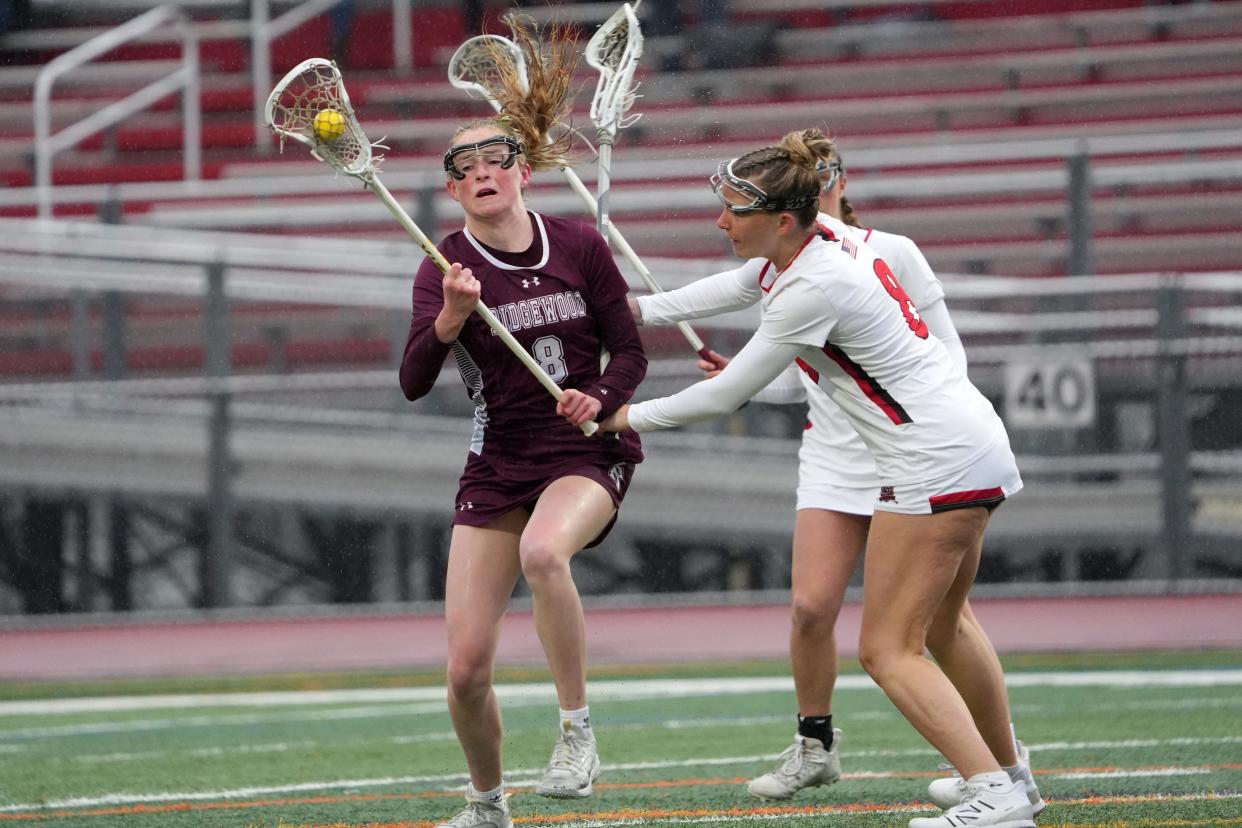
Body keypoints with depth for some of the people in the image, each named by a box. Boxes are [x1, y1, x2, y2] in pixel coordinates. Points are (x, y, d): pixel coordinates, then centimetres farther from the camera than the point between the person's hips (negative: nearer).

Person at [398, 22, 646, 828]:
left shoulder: (580, 246, -3)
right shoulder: (447, 269, -5)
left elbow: (630, 351, 3)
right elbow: (414, 382, -17)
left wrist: (597, 396, -17)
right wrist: (449, 319, -34)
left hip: (588, 453, -2)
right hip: (496, 467, 2)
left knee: (543, 550, -38)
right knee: (466, 669, -4)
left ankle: (578, 727, -23)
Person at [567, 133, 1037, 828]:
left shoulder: (812, 290, -21)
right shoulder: (836, 244, 5)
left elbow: (723, 398, -13)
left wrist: (628, 417, -1)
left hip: (935, 462, -10)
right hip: (975, 441, 10)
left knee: (888, 650, -8)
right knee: (944, 626, 26)